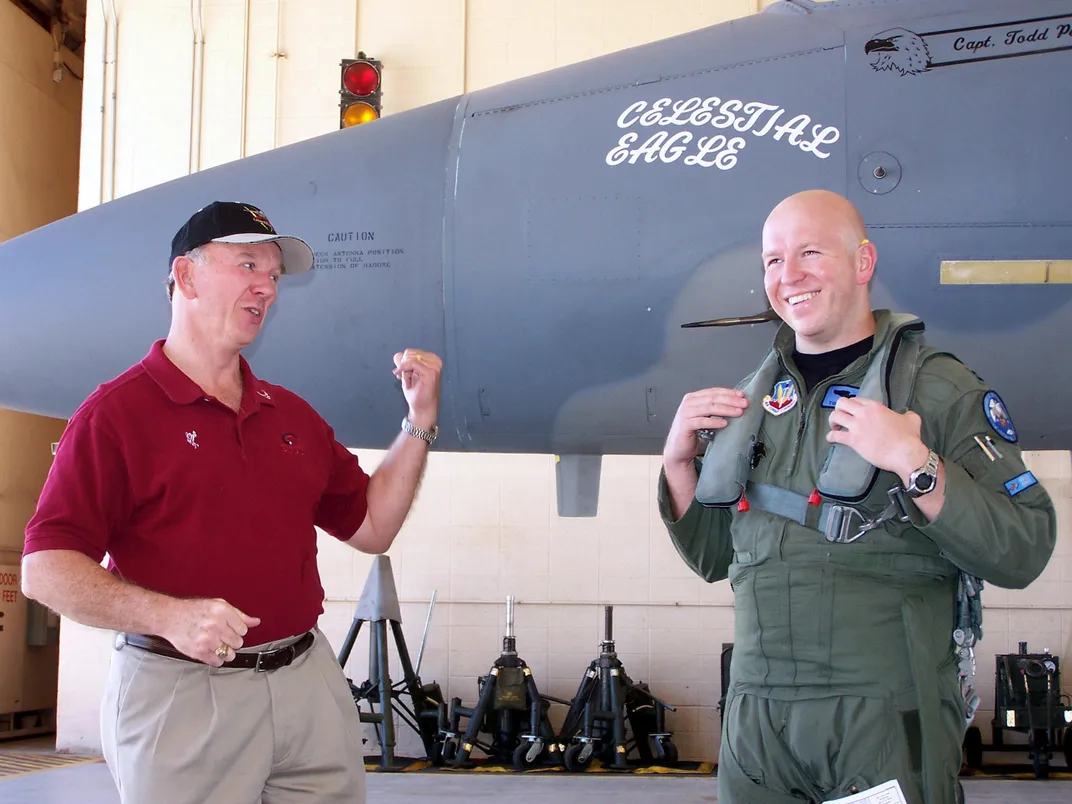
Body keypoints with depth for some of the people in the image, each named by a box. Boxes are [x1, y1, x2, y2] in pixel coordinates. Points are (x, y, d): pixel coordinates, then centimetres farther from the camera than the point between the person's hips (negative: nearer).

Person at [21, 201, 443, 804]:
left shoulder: (292, 414, 16)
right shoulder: (117, 413, -4)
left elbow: (371, 526, 20)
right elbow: (46, 569, -12)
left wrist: (420, 421, 9)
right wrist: (168, 615, -25)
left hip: (311, 686, 6)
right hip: (180, 692, -6)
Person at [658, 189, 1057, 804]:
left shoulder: (940, 389, -4)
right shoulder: (751, 397, 12)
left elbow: (1025, 554, -13)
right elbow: (712, 558, 18)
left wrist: (916, 464, -23)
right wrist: (678, 463, 3)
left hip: (889, 716, -4)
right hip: (757, 711, 5)